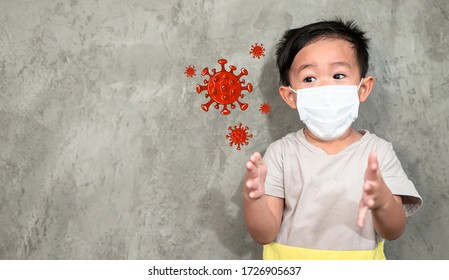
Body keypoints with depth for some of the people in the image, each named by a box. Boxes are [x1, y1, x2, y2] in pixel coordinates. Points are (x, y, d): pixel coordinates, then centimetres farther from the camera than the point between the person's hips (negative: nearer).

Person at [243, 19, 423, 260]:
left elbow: (393, 232, -11)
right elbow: (265, 235, -12)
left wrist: (383, 201, -31)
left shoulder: (377, 152, -8)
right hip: (289, 264, 0)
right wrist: (252, 198, -31)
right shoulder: (281, 152, -9)